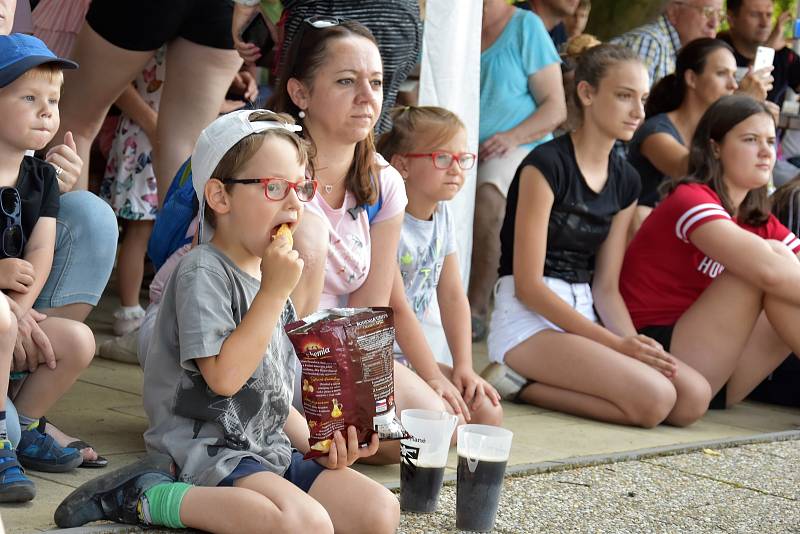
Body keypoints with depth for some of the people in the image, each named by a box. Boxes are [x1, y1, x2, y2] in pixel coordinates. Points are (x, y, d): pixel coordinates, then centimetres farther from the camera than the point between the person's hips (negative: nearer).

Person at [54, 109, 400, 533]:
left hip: (269, 449, 9)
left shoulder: (271, 276, 18)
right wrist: (274, 292, -18)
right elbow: (224, 376, -21)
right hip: (206, 450, -9)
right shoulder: (202, 271, -10)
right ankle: (147, 497, -16)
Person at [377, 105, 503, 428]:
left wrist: (464, 368, -2)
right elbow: (398, 310, -20)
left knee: (488, 413, -2)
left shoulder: (441, 215, 6)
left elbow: (453, 296, 8)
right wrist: (435, 380, -18)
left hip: (404, 356, 9)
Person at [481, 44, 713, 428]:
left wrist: (635, 346, -9)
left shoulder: (624, 181, 13)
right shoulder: (546, 165, -10)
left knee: (694, 396, -15)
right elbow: (528, 286, -15)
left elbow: (605, 287, 11)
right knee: (653, 398, -26)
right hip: (529, 317, -8)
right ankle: (520, 381, -8)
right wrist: (616, 343, -18)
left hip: (583, 318, 8)